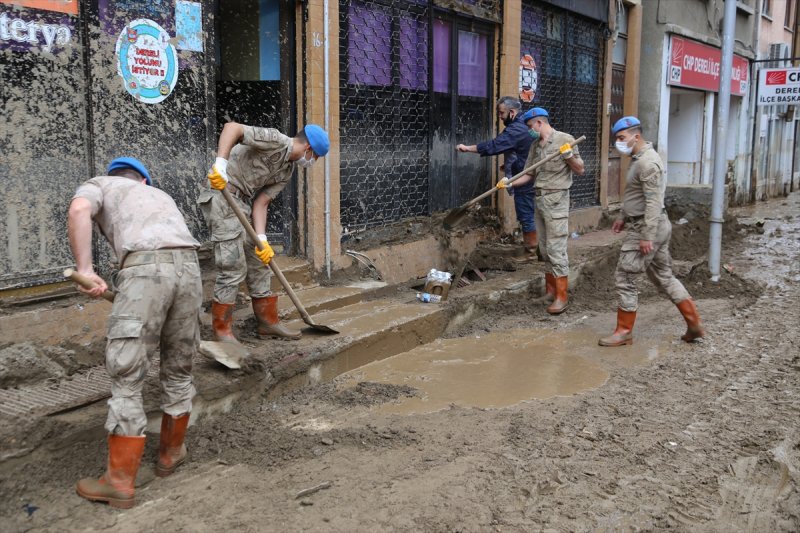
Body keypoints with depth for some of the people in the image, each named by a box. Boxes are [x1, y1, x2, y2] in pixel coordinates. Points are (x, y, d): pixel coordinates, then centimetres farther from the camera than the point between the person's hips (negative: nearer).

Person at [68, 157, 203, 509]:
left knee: (126, 377, 2)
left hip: (145, 269, -5)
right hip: (189, 266, 5)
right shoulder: (160, 195, 40)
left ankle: (120, 481, 7)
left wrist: (84, 269, -1)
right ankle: (171, 453, 37)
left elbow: (78, 210, -2)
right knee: (178, 370, 20)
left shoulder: (99, 184, 25)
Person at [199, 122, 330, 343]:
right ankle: (222, 330, 4)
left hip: (243, 201, 10)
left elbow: (261, 203, 7)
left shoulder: (287, 171, 11)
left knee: (259, 263, 12)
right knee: (233, 267, -8)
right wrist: (220, 164, -36)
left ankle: (268, 322, 22)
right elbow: (232, 127, -24)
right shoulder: (275, 140, -14)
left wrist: (261, 239, -6)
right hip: (221, 195, -10)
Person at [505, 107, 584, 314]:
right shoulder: (535, 145, 14)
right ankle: (550, 291, 20)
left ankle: (561, 296, -4)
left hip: (556, 199, -7)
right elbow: (529, 174, 14)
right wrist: (509, 183, -1)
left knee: (556, 249, -8)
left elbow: (580, 170, -3)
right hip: (539, 199, 7)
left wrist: (569, 156, -20)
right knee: (544, 249, 11)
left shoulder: (564, 139, -6)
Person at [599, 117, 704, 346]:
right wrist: (624, 217, 24)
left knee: (625, 277, -2)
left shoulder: (647, 161, -19)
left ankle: (624, 331, 8)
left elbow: (653, 202, -24)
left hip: (646, 228, -10)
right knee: (664, 277, 15)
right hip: (653, 226, 10)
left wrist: (647, 237, -25)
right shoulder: (640, 158, 14)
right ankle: (694, 325, 18)